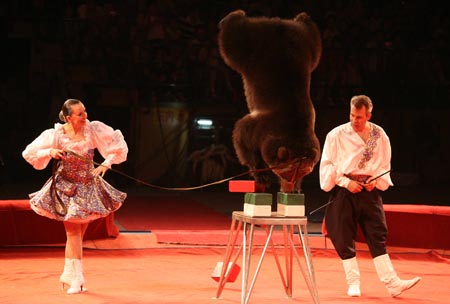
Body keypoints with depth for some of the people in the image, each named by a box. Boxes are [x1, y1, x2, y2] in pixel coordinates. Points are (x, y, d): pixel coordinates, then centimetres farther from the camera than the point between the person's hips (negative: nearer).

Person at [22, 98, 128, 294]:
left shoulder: (94, 130, -13)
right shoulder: (55, 135, -15)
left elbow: (116, 142, -3)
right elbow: (30, 153, -7)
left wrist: (106, 163, -14)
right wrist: (50, 152, -24)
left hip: (88, 186, 3)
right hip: (66, 187, -3)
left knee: (78, 233, 10)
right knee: (73, 232, -4)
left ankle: (69, 275, 23)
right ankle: (76, 278, 2)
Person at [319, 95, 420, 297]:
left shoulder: (379, 135, 5)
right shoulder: (336, 135, -2)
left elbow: (384, 165, 13)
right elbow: (327, 165, -1)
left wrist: (375, 180, -6)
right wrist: (346, 182, -12)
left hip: (370, 190, 1)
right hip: (343, 191, -1)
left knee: (378, 235, -2)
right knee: (344, 238, 0)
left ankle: (392, 283, -4)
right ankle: (353, 283, 10)